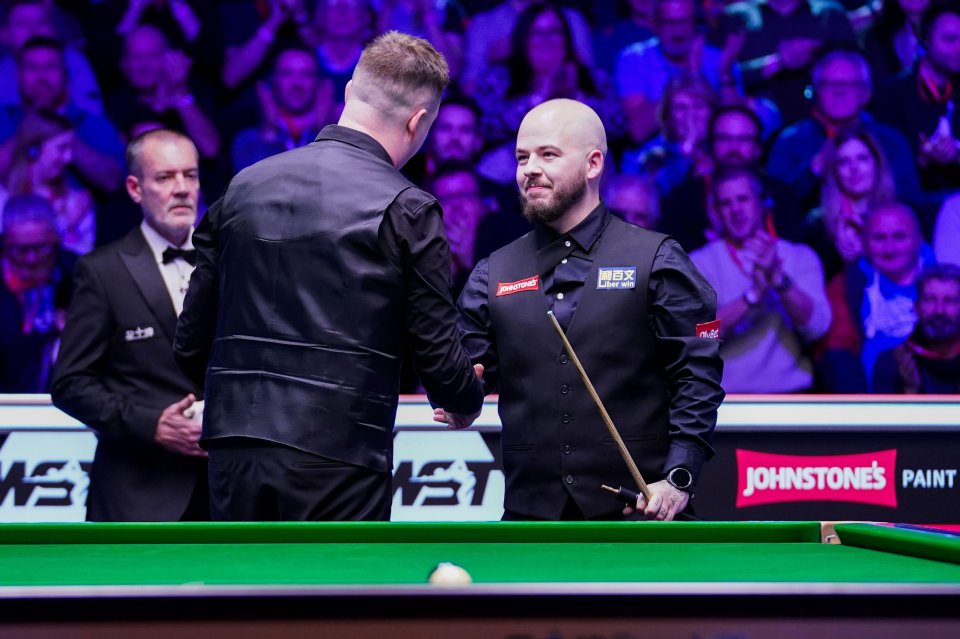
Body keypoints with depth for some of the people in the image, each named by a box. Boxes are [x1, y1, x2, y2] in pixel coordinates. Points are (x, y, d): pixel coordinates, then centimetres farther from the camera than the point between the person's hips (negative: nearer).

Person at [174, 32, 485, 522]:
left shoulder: (244, 186, 9)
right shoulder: (406, 210, -6)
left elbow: (190, 344, 12)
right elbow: (439, 363, -5)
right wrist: (469, 399, 18)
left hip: (234, 449, 5)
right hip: (337, 458, -5)